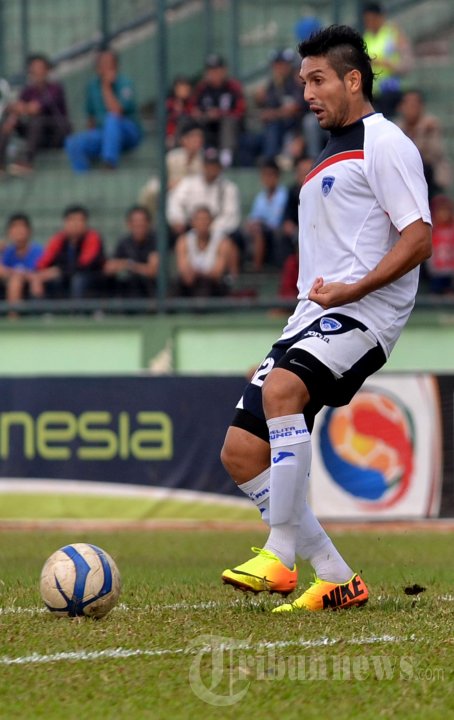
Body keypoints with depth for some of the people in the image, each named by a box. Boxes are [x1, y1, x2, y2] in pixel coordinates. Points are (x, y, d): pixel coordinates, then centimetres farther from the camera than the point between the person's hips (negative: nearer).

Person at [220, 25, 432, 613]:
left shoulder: (383, 143, -4)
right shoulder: (330, 156, 25)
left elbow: (417, 239, -14)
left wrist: (350, 290, -22)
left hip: (363, 316, -10)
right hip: (312, 321, 10)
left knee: (281, 387, -35)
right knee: (240, 451, 0)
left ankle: (281, 554, -30)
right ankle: (336, 579, 6)